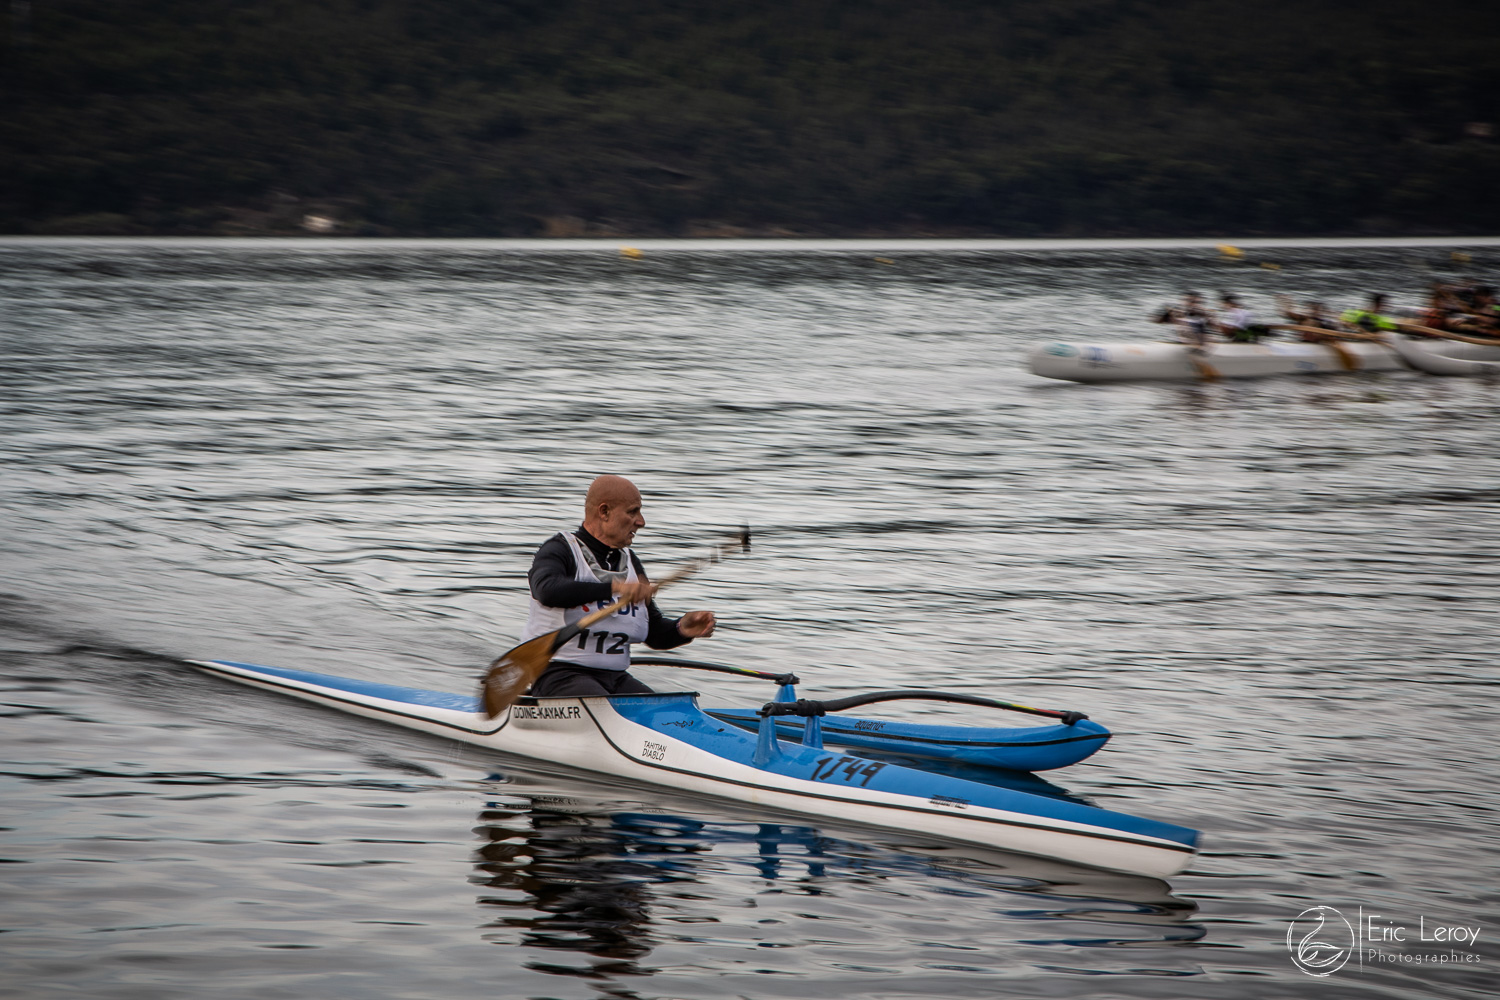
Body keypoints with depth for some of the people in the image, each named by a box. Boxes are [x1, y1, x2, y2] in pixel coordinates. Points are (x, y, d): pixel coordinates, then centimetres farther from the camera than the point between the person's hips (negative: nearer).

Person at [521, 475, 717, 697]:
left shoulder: (630, 563, 17)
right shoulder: (560, 550, -4)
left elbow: (655, 634, 17)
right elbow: (547, 590, -29)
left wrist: (681, 630, -6)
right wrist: (614, 587, -35)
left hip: (616, 678, 7)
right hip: (560, 675, -7)